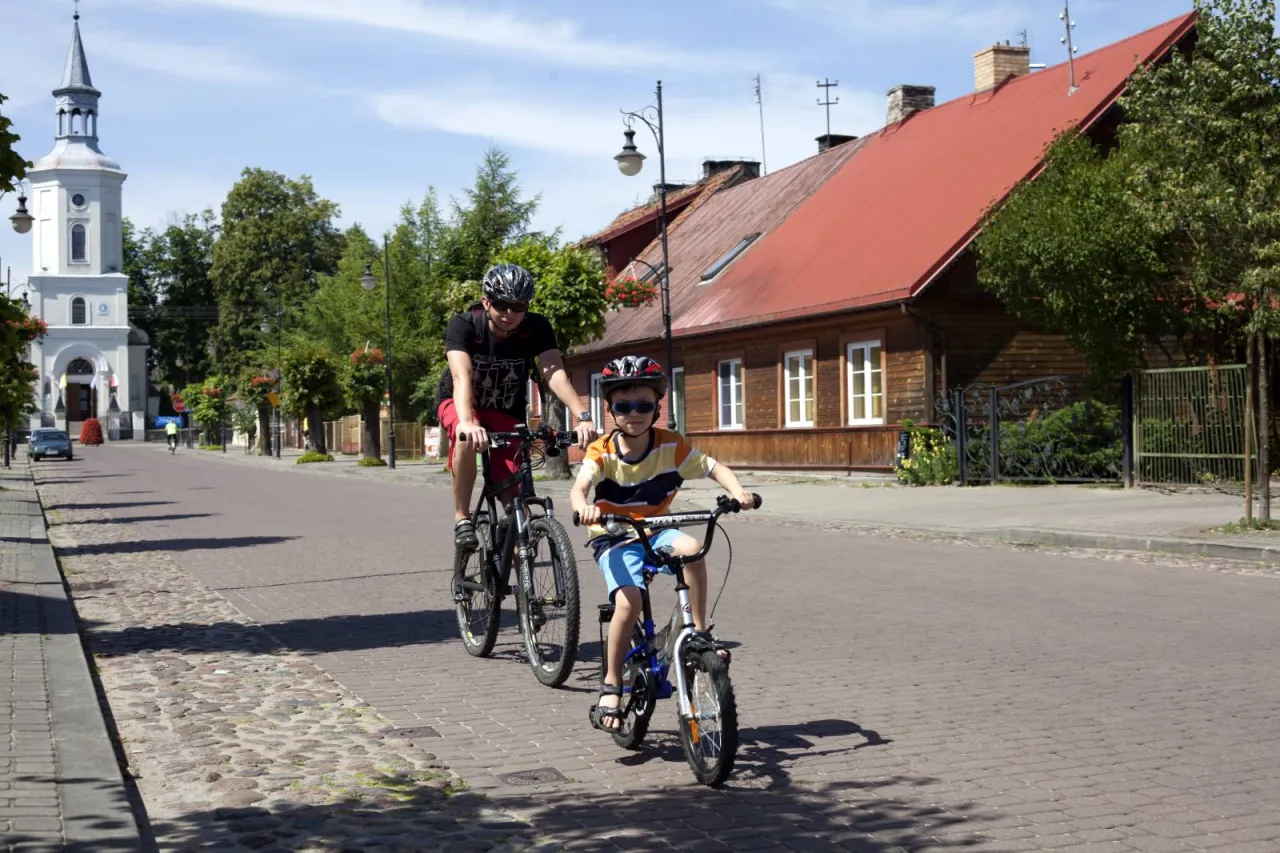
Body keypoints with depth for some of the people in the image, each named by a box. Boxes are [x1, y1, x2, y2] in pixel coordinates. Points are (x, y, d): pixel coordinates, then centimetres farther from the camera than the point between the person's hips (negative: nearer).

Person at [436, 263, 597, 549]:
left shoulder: (537, 328, -21)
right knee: (468, 438, -38)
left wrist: (583, 416, -52)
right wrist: (467, 422, -61)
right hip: (458, 404, -2)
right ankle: (462, 519, -21)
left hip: (507, 413, 2)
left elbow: (555, 373, -34)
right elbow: (462, 376, -42)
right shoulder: (463, 326, -27)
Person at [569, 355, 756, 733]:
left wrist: (738, 492, -28)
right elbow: (579, 486, -30)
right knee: (628, 604, -26)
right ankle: (611, 687, -8)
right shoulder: (602, 451, -14)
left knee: (691, 547, -32)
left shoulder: (672, 446, -7)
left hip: (655, 531, 2)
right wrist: (583, 507, -54)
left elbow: (715, 468, -7)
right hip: (613, 538, -2)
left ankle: (700, 632, -15)